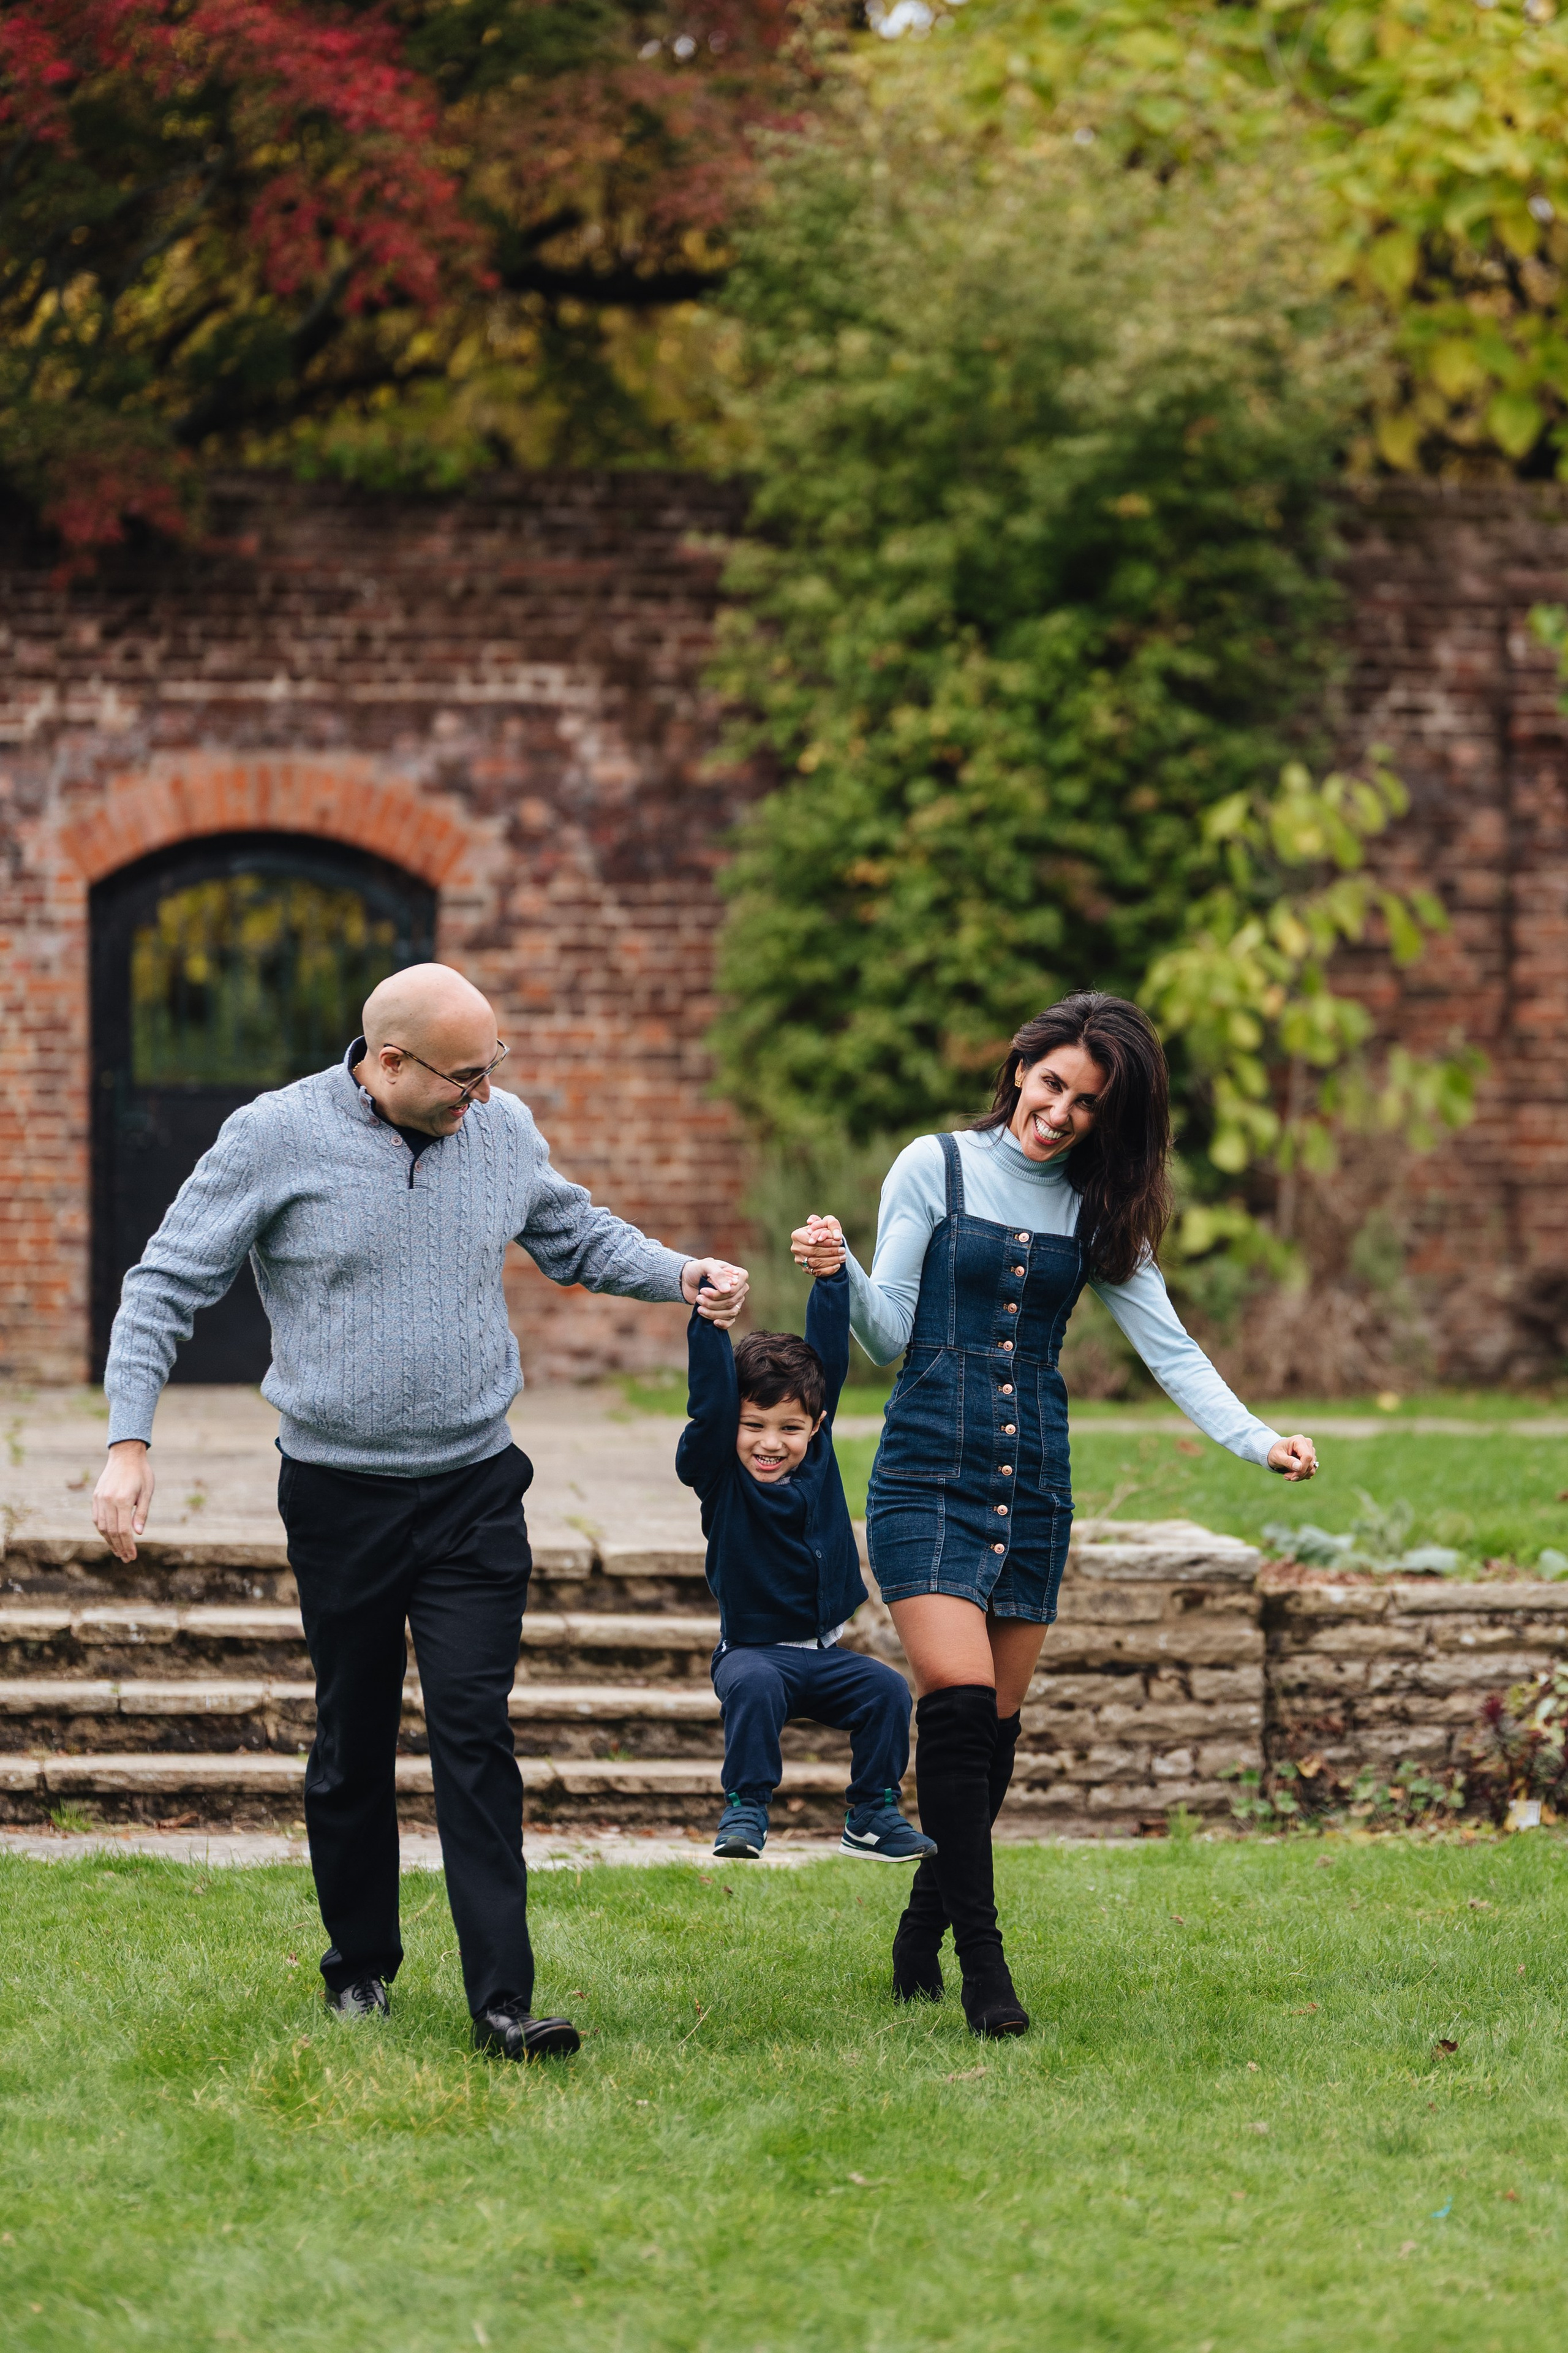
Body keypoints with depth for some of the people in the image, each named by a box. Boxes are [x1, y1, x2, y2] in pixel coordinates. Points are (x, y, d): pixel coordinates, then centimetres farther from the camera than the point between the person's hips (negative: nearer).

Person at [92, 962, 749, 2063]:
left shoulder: (504, 1129, 3)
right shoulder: (274, 1138, -8)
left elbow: (578, 1237, 20)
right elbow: (167, 1285, -4)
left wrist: (683, 1273, 1)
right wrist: (130, 1442, -12)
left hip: (475, 1489, 1)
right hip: (338, 1496, -1)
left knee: (476, 1734, -8)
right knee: (352, 1744, 9)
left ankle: (504, 2002, -11)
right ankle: (360, 1967, 27)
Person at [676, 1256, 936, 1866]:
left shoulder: (817, 1453, 1)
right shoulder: (718, 1472, -8)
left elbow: (830, 1357, -2)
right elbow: (711, 1402, -24)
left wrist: (831, 1278, -10)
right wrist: (711, 1322, -34)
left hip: (825, 1655, 4)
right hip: (753, 1649, -4)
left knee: (888, 1691, -18)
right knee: (754, 1687, -34)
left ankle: (873, 1815, -2)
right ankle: (745, 1810, -19)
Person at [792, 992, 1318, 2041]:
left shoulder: (1097, 1212, 9)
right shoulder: (935, 1167, 0)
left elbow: (1167, 1345, 4)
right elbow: (891, 1334, 0)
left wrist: (1258, 1440, -10)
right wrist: (842, 1275, -21)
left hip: (1033, 1487, 4)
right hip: (929, 1477, -4)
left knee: (994, 1728, 4)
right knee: (960, 1704, -18)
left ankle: (921, 1940, 21)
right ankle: (983, 1961, -14)